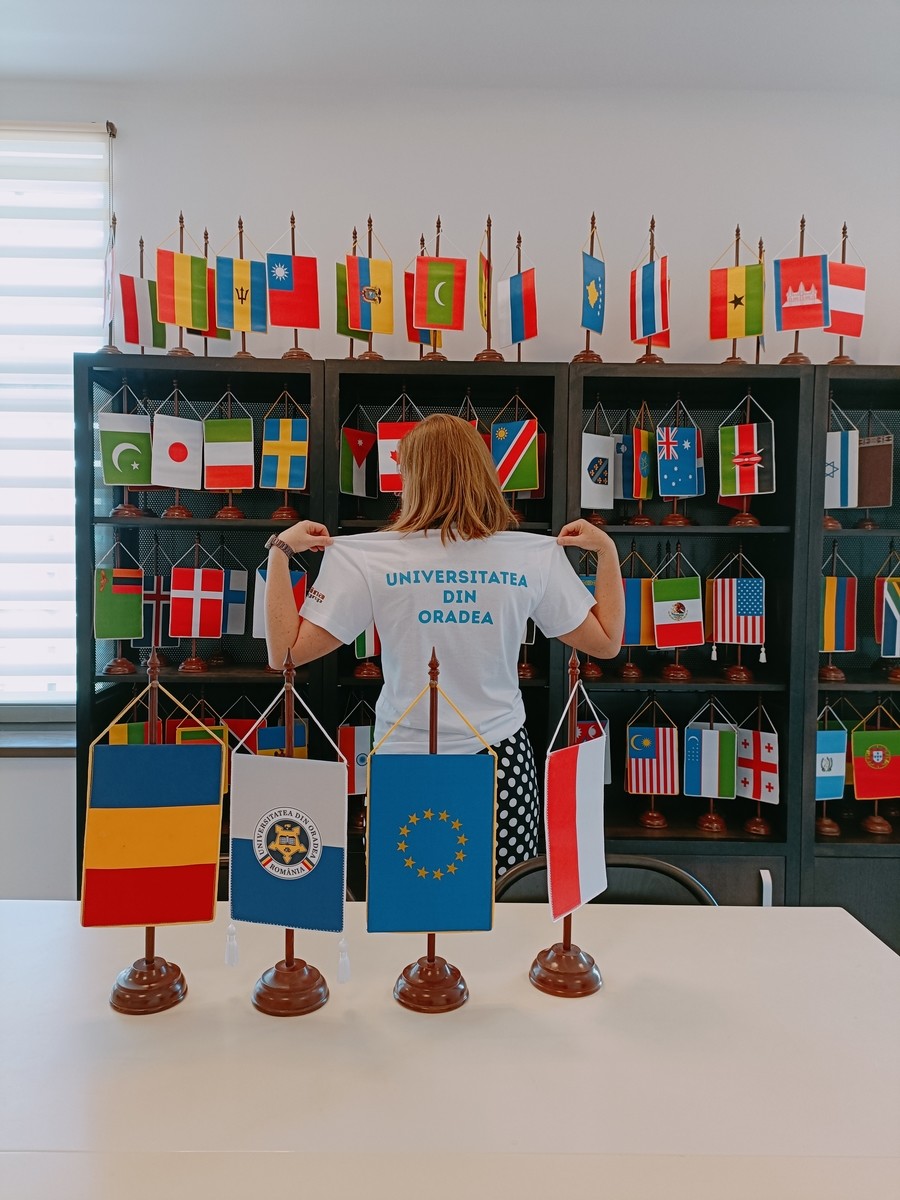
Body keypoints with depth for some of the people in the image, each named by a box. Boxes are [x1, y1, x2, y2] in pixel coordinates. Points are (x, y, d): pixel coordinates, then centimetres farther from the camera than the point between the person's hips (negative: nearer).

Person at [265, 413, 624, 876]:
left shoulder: (366, 558, -7)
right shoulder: (538, 556, -3)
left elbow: (285, 651, -4)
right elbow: (606, 642, 8)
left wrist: (280, 550, 4)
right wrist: (607, 551, 17)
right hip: (501, 762, 1)